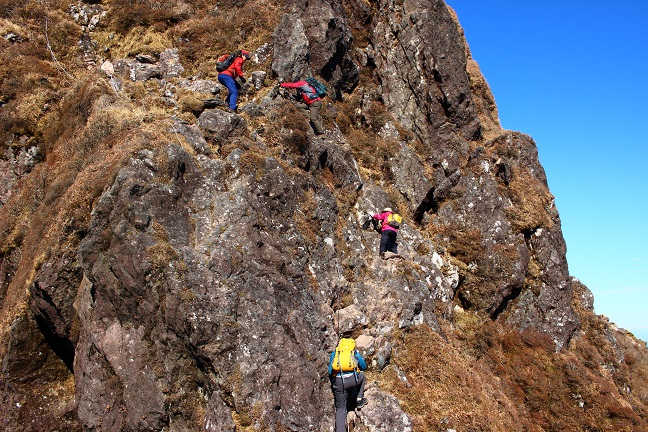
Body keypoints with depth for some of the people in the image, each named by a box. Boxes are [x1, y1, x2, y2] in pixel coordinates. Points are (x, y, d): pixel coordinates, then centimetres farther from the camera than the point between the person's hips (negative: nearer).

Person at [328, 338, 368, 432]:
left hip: (338, 381, 1)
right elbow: (364, 367, 29)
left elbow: (330, 371, 19)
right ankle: (359, 400, 33)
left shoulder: (334, 353, 22)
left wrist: (332, 383, 34)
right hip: (353, 379, -1)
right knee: (362, 375, 34)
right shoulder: (355, 353, 20)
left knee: (340, 408, 13)